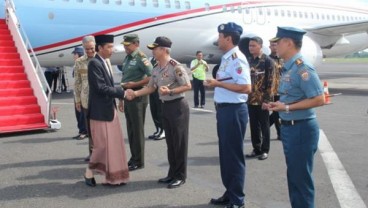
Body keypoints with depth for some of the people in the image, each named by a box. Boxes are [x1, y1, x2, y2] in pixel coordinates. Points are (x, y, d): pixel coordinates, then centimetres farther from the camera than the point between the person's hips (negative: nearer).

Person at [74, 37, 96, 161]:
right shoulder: (79, 62, 4)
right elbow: (77, 82, 8)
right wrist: (77, 100, 6)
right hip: (86, 100, 2)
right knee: (90, 128, 8)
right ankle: (92, 152, 19)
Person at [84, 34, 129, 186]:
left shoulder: (105, 63, 13)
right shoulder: (94, 63, -16)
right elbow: (101, 88, -22)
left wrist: (118, 99, 10)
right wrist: (122, 93, -20)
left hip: (110, 109, 9)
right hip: (100, 111, -9)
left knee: (113, 143, 11)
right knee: (102, 144, -2)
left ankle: (112, 176, 20)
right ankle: (89, 172, 16)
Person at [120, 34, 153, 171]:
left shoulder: (141, 58, -12)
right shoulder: (127, 58, 13)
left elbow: (152, 77, -20)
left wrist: (134, 84, -19)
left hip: (137, 96, -8)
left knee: (137, 129, -2)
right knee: (130, 128, 13)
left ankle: (139, 161, 7)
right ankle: (133, 158, 23)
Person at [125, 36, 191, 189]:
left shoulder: (176, 67, -17)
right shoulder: (156, 69, 9)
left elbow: (188, 86, -17)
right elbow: (150, 87, 16)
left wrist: (170, 91, -26)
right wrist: (135, 93, 4)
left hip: (178, 106, -8)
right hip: (165, 107, 8)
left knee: (179, 142, 0)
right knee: (170, 141, 13)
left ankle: (180, 176, 9)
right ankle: (172, 173, 23)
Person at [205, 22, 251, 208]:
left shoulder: (237, 59, -17)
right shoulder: (226, 58, 13)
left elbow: (246, 88, -25)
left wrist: (218, 83, -22)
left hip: (234, 111, -10)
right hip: (224, 110, 10)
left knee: (234, 155, 0)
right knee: (225, 154, 18)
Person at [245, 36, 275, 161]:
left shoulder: (268, 61, -7)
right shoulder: (248, 61, 11)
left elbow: (270, 82, -11)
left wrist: (266, 99, -16)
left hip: (262, 100, -6)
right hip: (250, 100, 6)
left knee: (264, 126, 4)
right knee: (254, 126, 11)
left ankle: (264, 150, 12)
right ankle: (256, 149, 21)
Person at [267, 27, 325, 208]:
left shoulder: (302, 68, -19)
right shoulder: (288, 68, 9)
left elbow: (318, 99, -23)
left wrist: (287, 108, -22)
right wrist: (279, 105, 3)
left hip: (302, 128, -10)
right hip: (289, 127, 10)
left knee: (301, 177, 1)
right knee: (293, 175, 19)